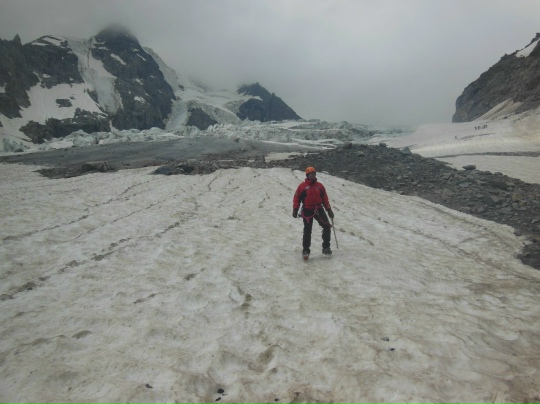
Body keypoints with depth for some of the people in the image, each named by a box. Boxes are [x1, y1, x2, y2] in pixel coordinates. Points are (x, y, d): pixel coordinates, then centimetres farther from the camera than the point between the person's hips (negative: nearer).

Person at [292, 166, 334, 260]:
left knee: (327, 227, -6)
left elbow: (325, 199, 12)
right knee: (307, 231, 1)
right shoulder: (302, 186, -3)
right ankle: (306, 250, 13)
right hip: (307, 211, -3)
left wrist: (329, 210, 9)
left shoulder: (320, 186, 9)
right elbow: (296, 198, -2)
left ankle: (326, 247, 7)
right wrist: (295, 210, -9)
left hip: (319, 209, 3)